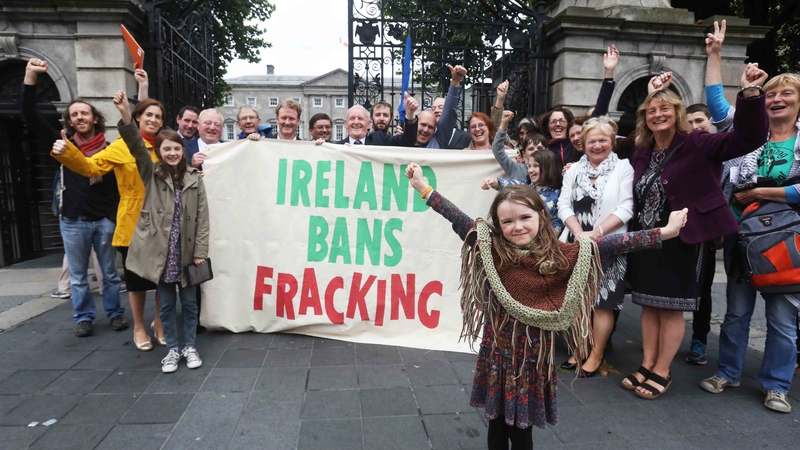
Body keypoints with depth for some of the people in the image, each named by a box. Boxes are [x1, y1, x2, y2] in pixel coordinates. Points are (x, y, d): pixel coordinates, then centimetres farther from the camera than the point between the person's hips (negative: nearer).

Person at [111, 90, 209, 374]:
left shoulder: (194, 178, 1)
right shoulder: (151, 174, 2)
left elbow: (202, 217, -1)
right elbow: (136, 146, -16)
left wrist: (200, 251, -5)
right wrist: (126, 116, -33)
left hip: (185, 251, 0)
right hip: (159, 251, 0)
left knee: (189, 302, 11)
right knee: (166, 304, 11)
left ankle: (189, 347, 27)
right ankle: (172, 350, 26)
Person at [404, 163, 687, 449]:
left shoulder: (561, 256, -8)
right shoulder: (491, 249, -10)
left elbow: (609, 246, -7)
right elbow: (458, 220, -11)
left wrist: (664, 232, -7)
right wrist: (423, 187, -13)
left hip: (533, 360, 0)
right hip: (496, 356, 1)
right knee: (497, 427, 18)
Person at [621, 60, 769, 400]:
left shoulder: (696, 144, -7)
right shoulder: (641, 153, 8)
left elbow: (749, 139, -18)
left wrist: (751, 94, -28)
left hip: (681, 239, -5)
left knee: (672, 306, 4)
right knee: (649, 305, 11)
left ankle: (662, 372, 17)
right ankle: (647, 365, 23)